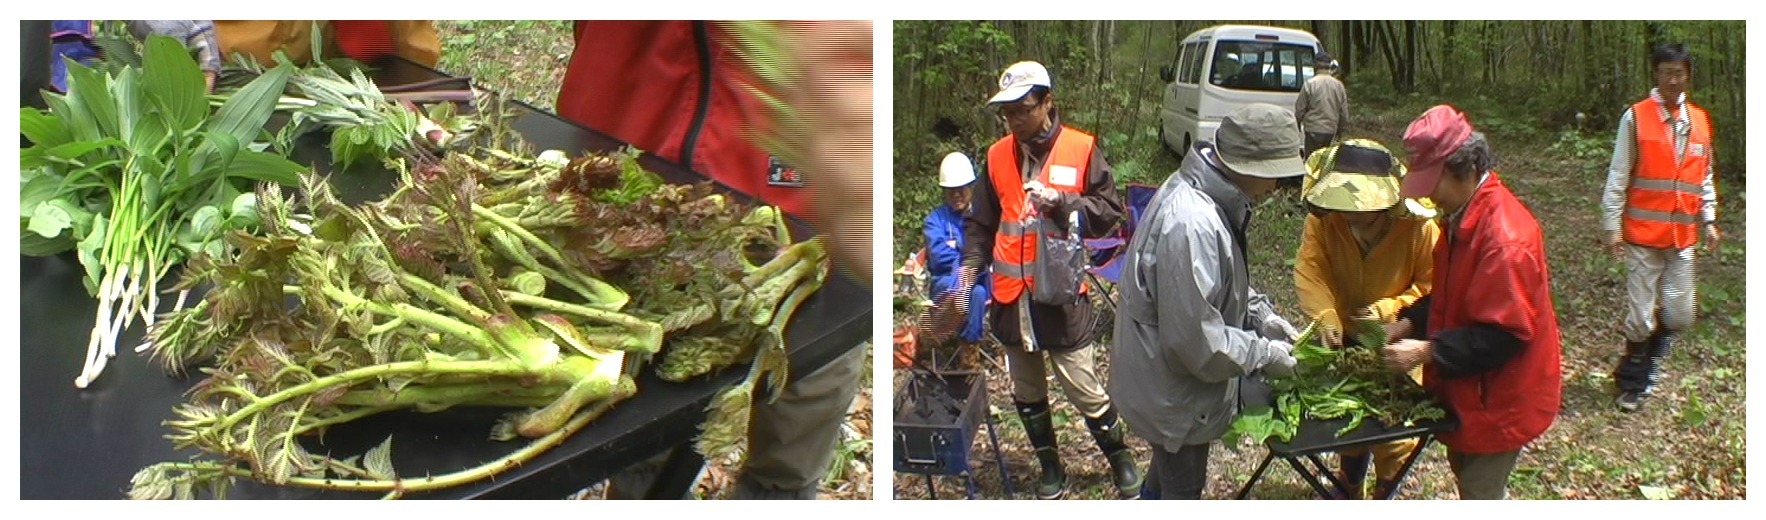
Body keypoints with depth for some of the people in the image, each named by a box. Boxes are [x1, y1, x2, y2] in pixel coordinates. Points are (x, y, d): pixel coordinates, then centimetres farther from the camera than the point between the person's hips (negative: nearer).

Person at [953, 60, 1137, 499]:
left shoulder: (1082, 150, -7)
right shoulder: (997, 155, 4)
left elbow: (1109, 211, -6)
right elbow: (981, 224, 11)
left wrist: (1061, 202, -19)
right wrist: (969, 269, -1)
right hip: (1012, 297, 5)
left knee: (1085, 390, 3)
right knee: (1027, 393, 16)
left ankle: (1122, 461, 26)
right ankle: (1051, 469, 34)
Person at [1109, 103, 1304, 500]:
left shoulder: (1206, 194, -3)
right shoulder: (1192, 225, -36)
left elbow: (1221, 285, 14)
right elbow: (1196, 339, -32)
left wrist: (1262, 316, 1)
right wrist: (1264, 355, -19)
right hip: (1174, 390, -10)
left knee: (1168, 468, 31)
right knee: (1183, 485, 13)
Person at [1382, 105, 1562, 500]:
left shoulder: (1506, 239, -29)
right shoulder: (1461, 217, 2)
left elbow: (1506, 333, -28)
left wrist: (1429, 351, -28)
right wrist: (1410, 323, -2)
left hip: (1498, 397, -9)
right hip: (1468, 388, 9)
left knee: (1479, 493, 4)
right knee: (1466, 471, 23)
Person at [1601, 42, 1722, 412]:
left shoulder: (1700, 121, 9)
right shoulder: (1636, 117, -5)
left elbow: (1706, 177, 17)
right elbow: (1618, 176, -4)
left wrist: (1709, 221, 9)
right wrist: (1612, 227, -7)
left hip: (1684, 236, 4)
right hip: (1642, 234, -4)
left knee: (1680, 315, 4)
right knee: (1641, 316, 0)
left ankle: (1647, 368, 29)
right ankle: (1632, 383, 18)